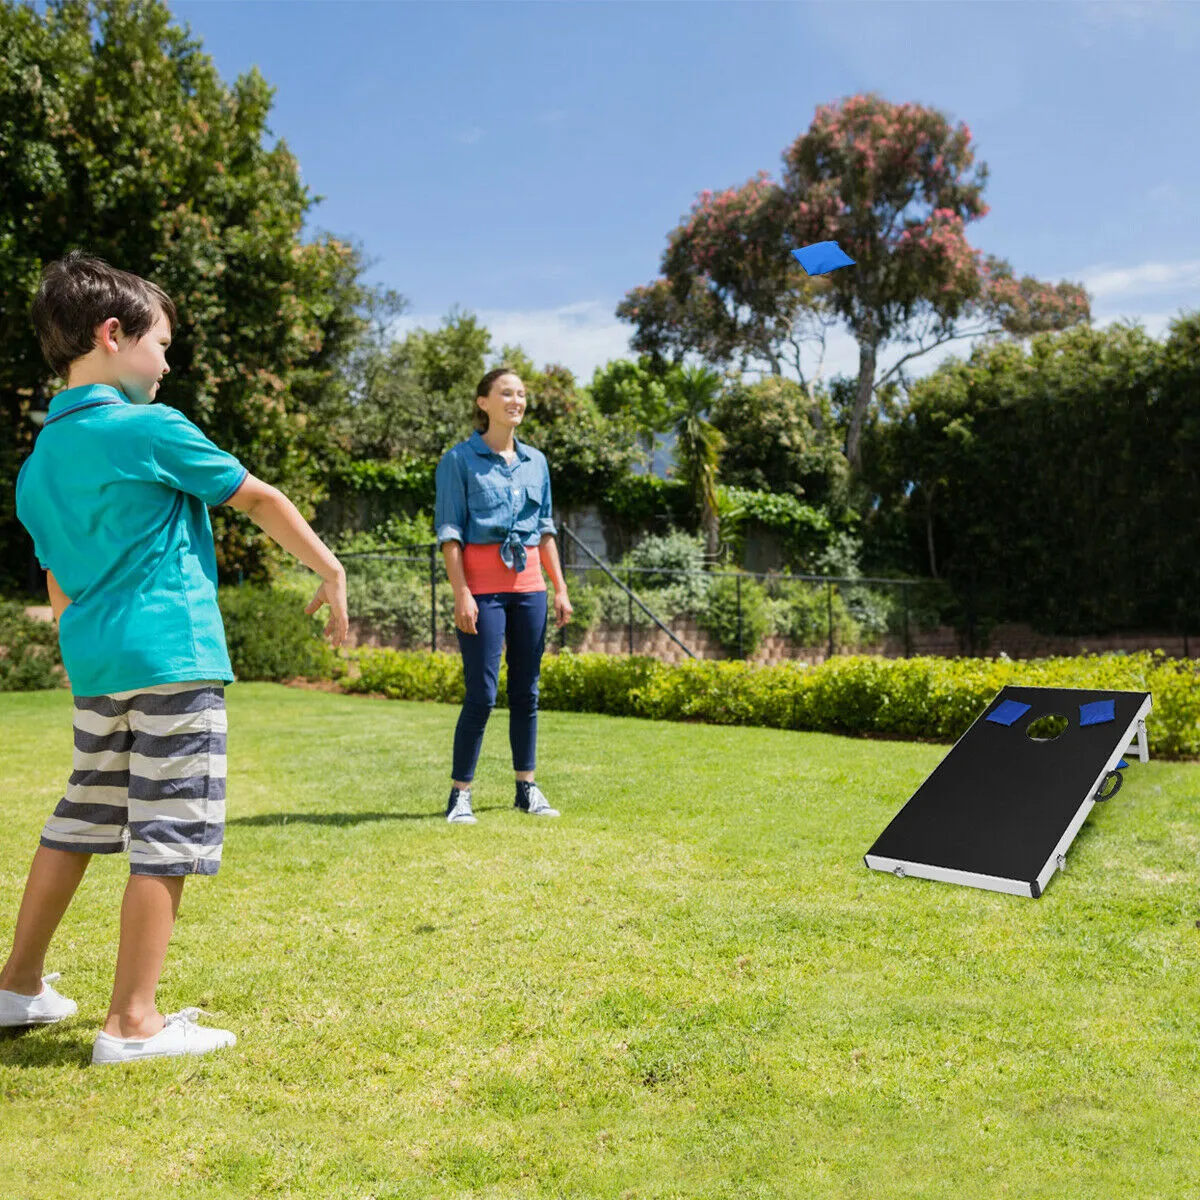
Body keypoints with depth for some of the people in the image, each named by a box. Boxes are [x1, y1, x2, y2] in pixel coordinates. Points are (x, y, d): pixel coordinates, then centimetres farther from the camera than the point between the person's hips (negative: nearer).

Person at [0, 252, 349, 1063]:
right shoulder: (151, 429, -8)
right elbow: (261, 500, -2)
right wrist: (331, 572, 8)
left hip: (94, 664, 8)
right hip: (172, 657, -8)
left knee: (81, 820, 20)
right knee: (169, 836, -2)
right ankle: (133, 1022, 3)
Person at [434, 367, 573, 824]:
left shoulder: (536, 461, 14)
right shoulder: (459, 459, -2)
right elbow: (449, 531, -6)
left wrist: (559, 587, 12)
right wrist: (461, 593, -15)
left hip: (529, 584, 5)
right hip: (483, 584, -5)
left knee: (526, 691, 8)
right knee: (482, 694, -7)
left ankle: (527, 789, 18)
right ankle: (460, 794, 4)